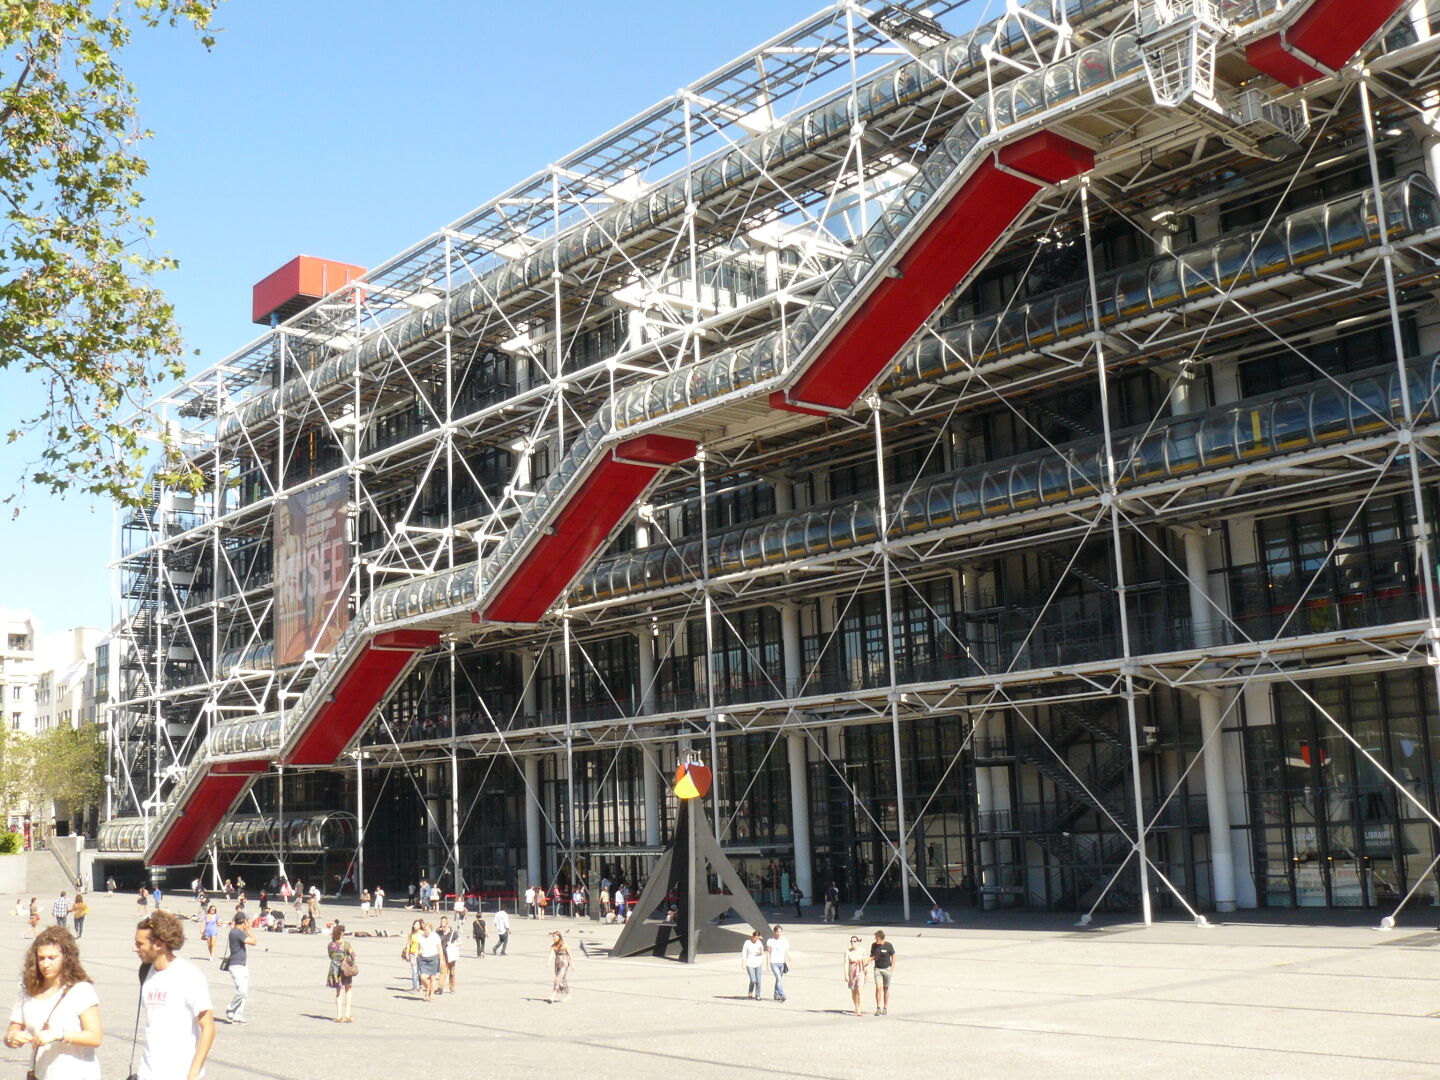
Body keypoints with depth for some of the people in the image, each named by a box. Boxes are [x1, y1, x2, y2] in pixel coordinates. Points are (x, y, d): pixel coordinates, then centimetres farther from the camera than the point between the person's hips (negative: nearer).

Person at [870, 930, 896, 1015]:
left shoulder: (889, 945, -9)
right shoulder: (874, 945, -1)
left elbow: (893, 957, -2)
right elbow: (872, 956, 10)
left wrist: (892, 969, -7)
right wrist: (871, 959, -13)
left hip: (887, 969, -2)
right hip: (877, 969, 2)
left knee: (886, 989, 6)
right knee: (878, 988, -10)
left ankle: (885, 1008, 15)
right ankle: (878, 1008, -9)